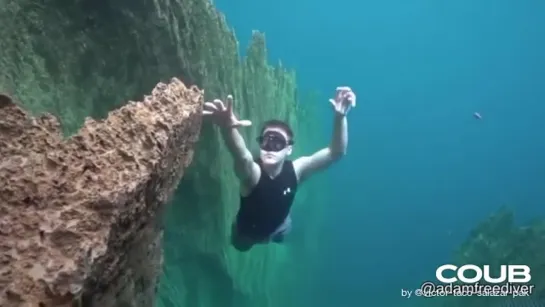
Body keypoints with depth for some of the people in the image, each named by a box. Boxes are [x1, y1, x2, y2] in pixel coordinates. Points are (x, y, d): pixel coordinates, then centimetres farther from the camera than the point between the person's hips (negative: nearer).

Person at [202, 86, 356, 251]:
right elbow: (243, 157, -69)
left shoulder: (295, 169, -31)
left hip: (279, 227, 3)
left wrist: (340, 116, -57)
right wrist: (228, 127, -93)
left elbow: (336, 152, -39)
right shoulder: (252, 172, -43)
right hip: (247, 233, -3)